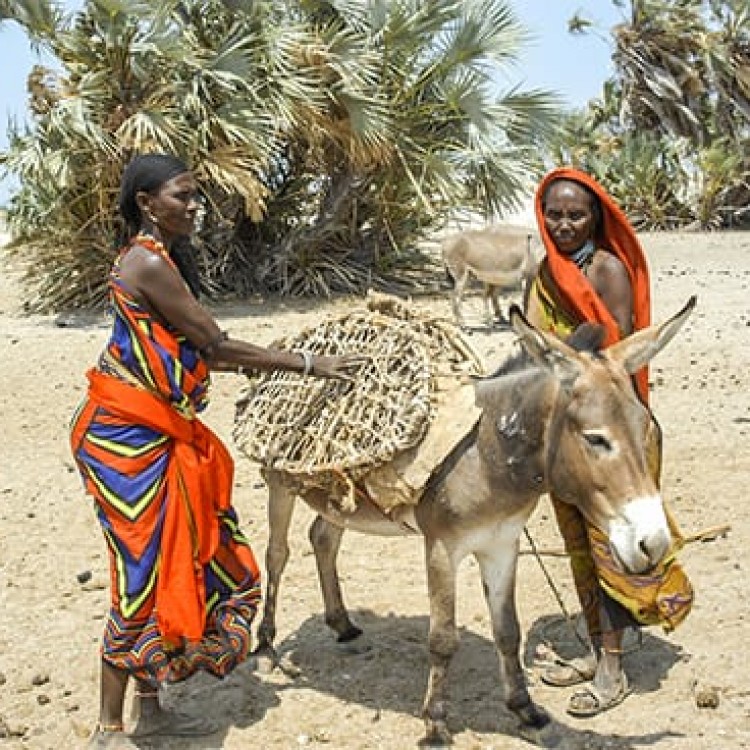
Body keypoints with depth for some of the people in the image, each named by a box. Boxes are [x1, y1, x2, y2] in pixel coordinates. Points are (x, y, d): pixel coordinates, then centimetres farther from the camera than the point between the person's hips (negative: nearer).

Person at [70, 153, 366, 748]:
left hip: (156, 433, 10)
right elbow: (216, 346, -15)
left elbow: (191, 352, 14)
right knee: (144, 571, -5)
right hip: (126, 433, -10)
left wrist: (261, 362, 21)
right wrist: (307, 363, -9)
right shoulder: (149, 262, -16)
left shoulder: (155, 258, 14)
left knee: (176, 564, 14)